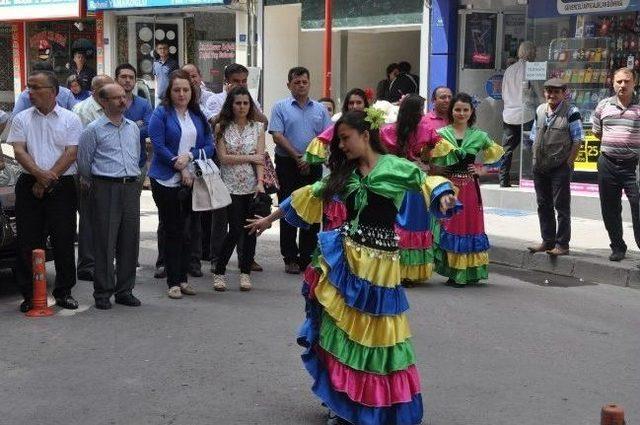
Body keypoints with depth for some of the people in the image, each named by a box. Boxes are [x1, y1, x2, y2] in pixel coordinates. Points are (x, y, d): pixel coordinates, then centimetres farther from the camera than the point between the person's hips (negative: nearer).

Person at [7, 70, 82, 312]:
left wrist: (48, 179, -11)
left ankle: (64, 292, 12)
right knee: (28, 242, 2)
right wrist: (39, 174, -17)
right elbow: (19, 151, -1)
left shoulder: (70, 120, 4)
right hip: (29, 186, 2)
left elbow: (71, 153, -4)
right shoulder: (22, 119, 9)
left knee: (64, 241, 1)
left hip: (61, 186, -1)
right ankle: (29, 295, 10)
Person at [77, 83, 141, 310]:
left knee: (130, 240, 6)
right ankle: (103, 293, 4)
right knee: (105, 242, -4)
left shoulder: (134, 128, 15)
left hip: (131, 187, 5)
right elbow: (83, 163, 3)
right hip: (106, 188, -5)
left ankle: (125, 290, 16)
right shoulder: (94, 129, -2)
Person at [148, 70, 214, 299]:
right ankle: (173, 282, 5)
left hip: (191, 181, 4)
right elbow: (159, 146, -11)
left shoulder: (198, 116, 11)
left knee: (184, 230, 8)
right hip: (166, 181, -4)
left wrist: (189, 156, -12)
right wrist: (181, 169, -13)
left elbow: (209, 147, 5)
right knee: (172, 231, 0)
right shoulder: (161, 114, -3)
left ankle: (183, 278, 16)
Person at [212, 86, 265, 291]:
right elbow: (223, 158, -5)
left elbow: (260, 158, -1)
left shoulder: (257, 127, 7)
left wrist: (260, 182, -13)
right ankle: (219, 272, 8)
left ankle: (245, 272, 16)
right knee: (235, 230, -7)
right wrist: (249, 157, -6)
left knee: (250, 230, 4)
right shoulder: (222, 128, 2)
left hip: (252, 186, 2)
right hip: (231, 186, -2)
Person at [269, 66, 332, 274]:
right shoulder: (280, 107, 2)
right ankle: (290, 258, 7)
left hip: (313, 166, 3)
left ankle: (307, 257, 13)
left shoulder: (320, 109, 11)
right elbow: (277, 136, -7)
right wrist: (298, 157, -12)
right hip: (287, 165, -3)